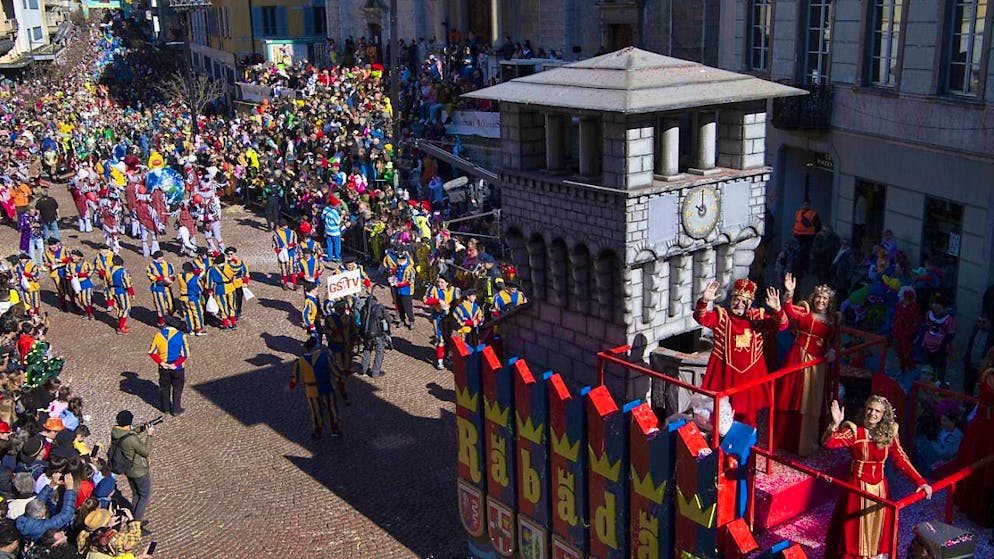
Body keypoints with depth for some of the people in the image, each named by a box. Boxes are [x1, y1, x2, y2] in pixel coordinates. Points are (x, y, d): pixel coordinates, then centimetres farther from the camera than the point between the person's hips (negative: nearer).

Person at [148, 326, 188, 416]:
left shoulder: (158, 335, -9)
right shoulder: (181, 336, -16)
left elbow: (152, 352, -5)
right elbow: (185, 353, -15)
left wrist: (161, 362, -5)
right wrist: (176, 364, -10)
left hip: (163, 367, 2)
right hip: (178, 368, -2)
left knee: (164, 387, 20)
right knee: (177, 388, 14)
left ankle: (165, 408, 32)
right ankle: (176, 409, 19)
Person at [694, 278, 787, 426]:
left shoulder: (757, 316, 2)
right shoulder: (721, 315, -4)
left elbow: (781, 325, -9)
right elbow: (701, 318, -20)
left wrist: (777, 310, -30)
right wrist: (704, 301, -40)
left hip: (750, 373, 2)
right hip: (725, 373, -2)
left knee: (748, 415, 15)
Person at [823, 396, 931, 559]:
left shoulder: (889, 434, 1)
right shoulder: (855, 431, -9)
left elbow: (901, 460, 2)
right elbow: (829, 443, -21)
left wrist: (920, 481, -8)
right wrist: (835, 424, -38)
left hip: (879, 487, 3)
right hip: (858, 486, -3)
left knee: (878, 528, 12)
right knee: (855, 528, 3)